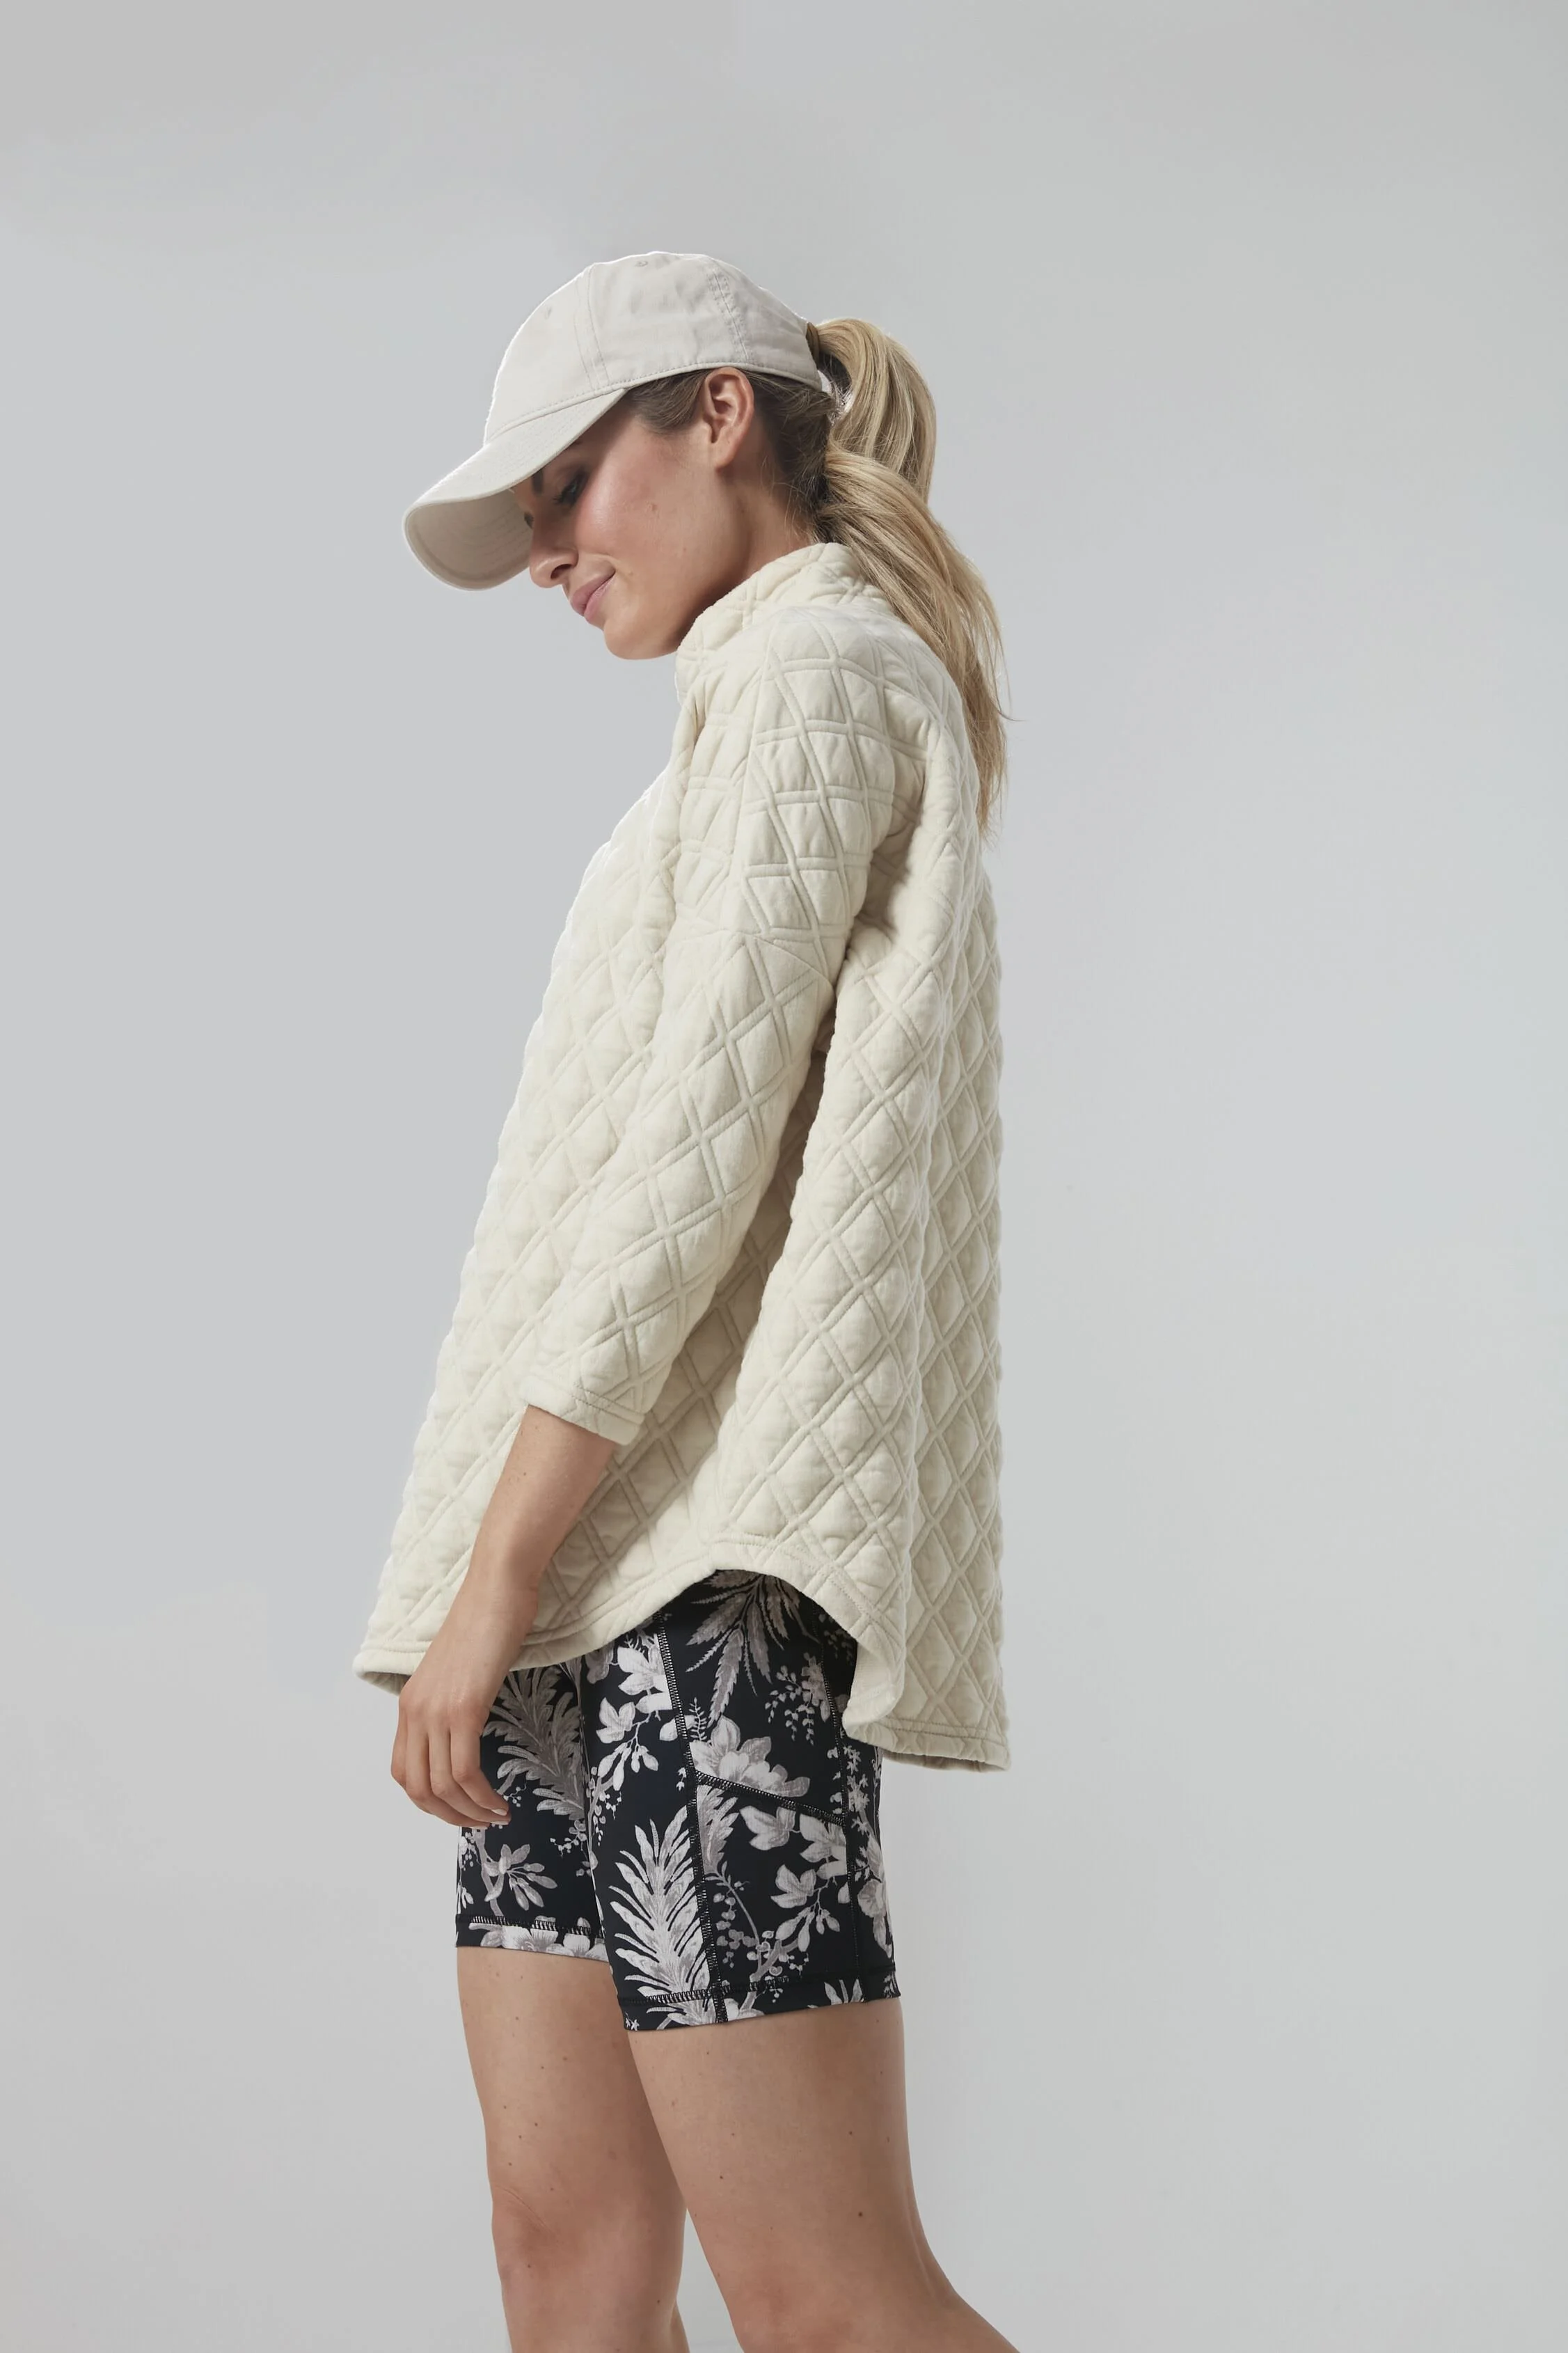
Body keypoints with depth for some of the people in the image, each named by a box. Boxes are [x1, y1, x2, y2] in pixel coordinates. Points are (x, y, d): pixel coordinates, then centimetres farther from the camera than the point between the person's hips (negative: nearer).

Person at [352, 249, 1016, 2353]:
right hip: (618, 1582, 9)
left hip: (704, 1561, -9)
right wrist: (499, 1577, 16)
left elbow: (702, 1143, -13)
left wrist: (492, 1563, -16)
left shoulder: (813, 666, -1)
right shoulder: (784, 698, 27)